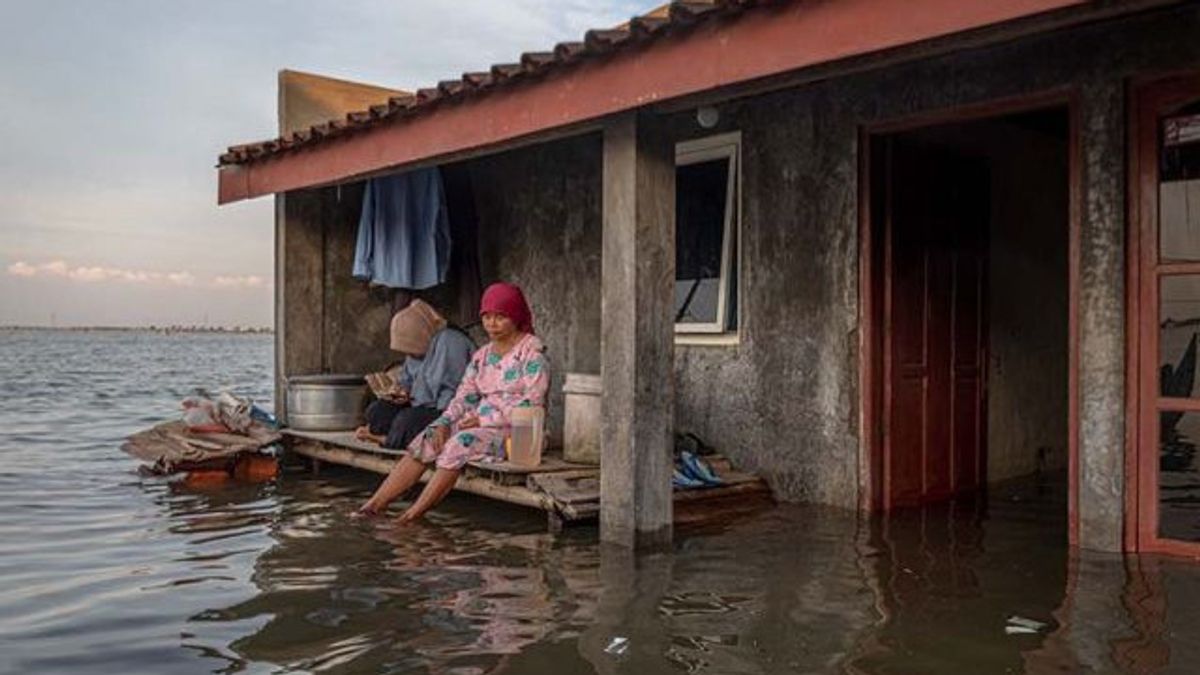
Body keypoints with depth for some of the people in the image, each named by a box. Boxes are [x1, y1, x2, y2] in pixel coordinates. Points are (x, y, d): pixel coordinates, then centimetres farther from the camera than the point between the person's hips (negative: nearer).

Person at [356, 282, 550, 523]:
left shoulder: (532, 352, -6)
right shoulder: (481, 355, 16)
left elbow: (532, 404, -14)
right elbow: (464, 396, 11)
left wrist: (484, 419, -15)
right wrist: (443, 423, -8)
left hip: (515, 430, -7)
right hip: (479, 424, 7)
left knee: (459, 445, -30)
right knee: (426, 441, -12)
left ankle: (415, 513, -26)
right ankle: (374, 505, -16)